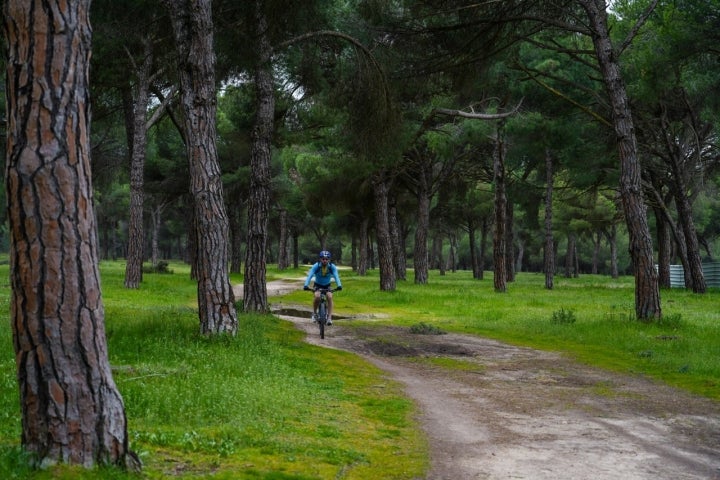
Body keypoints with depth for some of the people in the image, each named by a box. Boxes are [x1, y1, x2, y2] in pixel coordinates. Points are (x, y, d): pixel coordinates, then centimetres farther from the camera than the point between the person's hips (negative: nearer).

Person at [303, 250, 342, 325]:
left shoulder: (332, 267, -21)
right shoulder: (316, 266, -23)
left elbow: (336, 276, -33)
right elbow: (310, 275, -34)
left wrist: (339, 285, -52)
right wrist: (306, 285, -51)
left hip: (327, 285, 1)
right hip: (317, 285, -1)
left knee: (330, 297, -26)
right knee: (317, 296, -30)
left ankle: (329, 317, -21)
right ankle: (314, 313, -5)